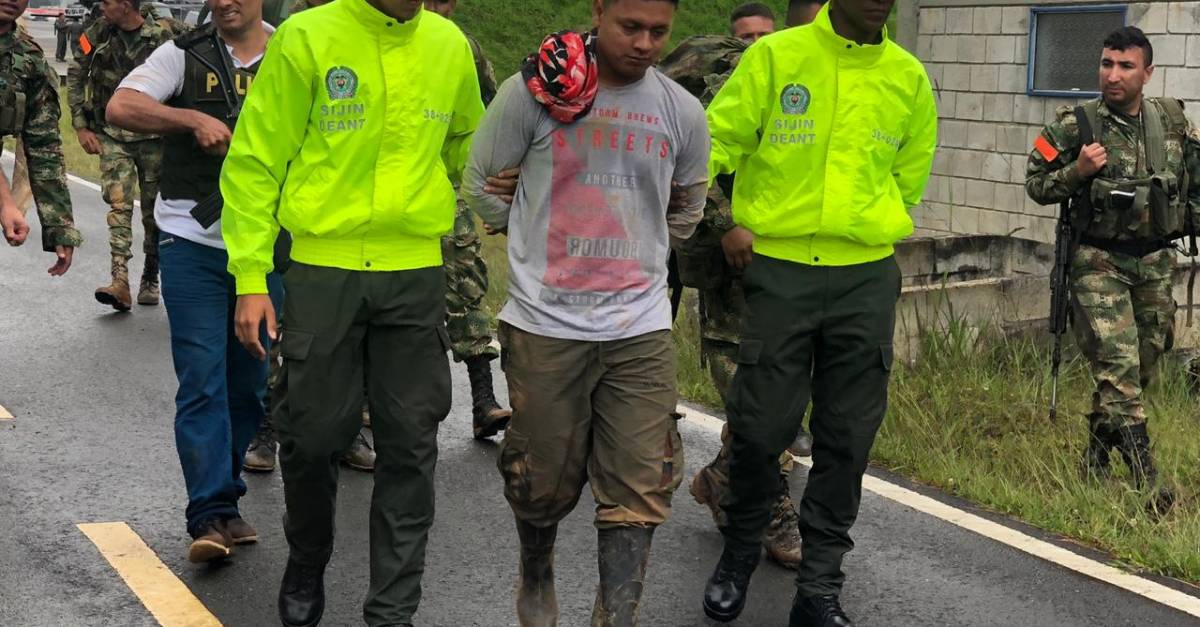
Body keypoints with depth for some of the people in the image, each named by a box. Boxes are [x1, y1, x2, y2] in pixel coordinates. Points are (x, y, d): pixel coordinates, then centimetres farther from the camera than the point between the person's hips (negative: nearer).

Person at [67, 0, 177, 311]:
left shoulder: (162, 37, -9)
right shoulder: (98, 33, -2)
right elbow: (75, 76, 8)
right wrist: (80, 126, 4)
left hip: (153, 137, -1)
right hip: (112, 136, 1)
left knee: (154, 211, 7)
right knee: (119, 203, -14)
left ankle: (150, 279, 24)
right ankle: (120, 283, -20)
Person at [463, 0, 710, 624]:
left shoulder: (683, 113, 4)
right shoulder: (532, 91, -6)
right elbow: (482, 183, 6)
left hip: (640, 330, 2)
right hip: (545, 323, -2)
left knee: (638, 491, -1)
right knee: (544, 482, 11)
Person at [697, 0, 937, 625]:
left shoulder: (908, 76, 7)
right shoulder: (774, 55, -2)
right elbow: (718, 140, 1)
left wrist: (875, 226, 12)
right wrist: (727, 221, -6)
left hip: (867, 278, 3)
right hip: (779, 271, -2)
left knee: (848, 437, 5)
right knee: (761, 427, 0)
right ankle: (739, 551, 27)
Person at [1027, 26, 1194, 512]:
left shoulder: (1173, 121, 3)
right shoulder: (1076, 124, -8)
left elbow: (1195, 176, 18)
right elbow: (1036, 185, -1)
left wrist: (1193, 219, 7)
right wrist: (1077, 170, -18)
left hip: (1155, 264, 5)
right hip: (1099, 264, -4)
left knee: (1142, 366, 12)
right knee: (1118, 367, -12)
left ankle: (1097, 459, 30)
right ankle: (1144, 479, -11)